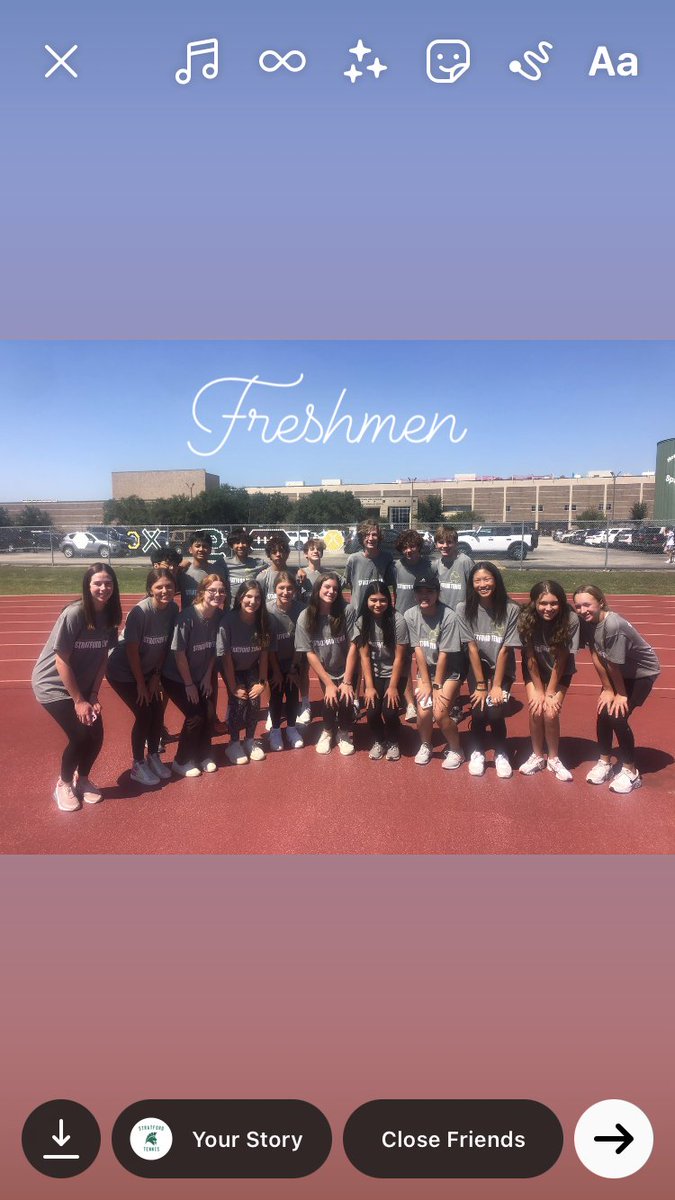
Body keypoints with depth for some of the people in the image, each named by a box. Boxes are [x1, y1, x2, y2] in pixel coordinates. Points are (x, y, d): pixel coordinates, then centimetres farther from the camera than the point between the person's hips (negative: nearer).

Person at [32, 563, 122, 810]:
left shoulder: (110, 615, -8)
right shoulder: (74, 614, -26)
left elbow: (102, 658, -2)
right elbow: (61, 661, -23)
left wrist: (93, 694, -6)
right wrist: (78, 700, -18)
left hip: (82, 684, 6)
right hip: (53, 683, -6)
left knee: (96, 735, 0)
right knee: (80, 735, -12)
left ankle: (82, 779, 28)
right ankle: (63, 784, 15)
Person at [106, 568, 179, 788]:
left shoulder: (173, 609, -13)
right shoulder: (140, 611, -29)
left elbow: (165, 645, -4)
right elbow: (132, 650, -23)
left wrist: (156, 675, -1)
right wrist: (140, 683, -15)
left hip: (147, 669, 6)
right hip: (123, 671, -6)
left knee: (158, 711, 5)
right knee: (144, 714, -6)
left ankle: (154, 757, 26)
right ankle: (137, 766, 13)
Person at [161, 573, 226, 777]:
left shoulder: (219, 616, -9)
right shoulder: (188, 616, -26)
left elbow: (214, 649, 2)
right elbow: (178, 652, -22)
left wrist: (207, 676, -1)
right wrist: (189, 684, -16)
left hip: (202, 676, 5)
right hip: (176, 677, -5)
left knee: (208, 713, -3)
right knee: (195, 716, -11)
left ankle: (204, 755, 21)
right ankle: (182, 761, 10)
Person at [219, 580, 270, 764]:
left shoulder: (262, 621, -17)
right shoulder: (228, 620, -28)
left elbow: (264, 652, -8)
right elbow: (226, 656, -22)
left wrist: (262, 682, -10)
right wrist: (233, 687, -20)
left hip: (251, 667, 3)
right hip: (231, 668, -3)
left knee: (254, 700, -13)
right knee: (238, 700, -19)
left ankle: (250, 740, 10)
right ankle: (234, 744, 2)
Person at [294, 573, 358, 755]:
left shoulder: (347, 611, -18)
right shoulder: (305, 617, -15)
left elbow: (353, 646, -16)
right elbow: (310, 653, -12)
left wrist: (347, 682, -16)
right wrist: (329, 683, -13)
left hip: (347, 671, -1)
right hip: (325, 672, 1)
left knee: (345, 699, -16)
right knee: (330, 701, -13)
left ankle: (345, 733, 18)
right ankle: (329, 730, 23)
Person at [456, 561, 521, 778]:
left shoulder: (511, 609, -18)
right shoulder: (464, 609, -14)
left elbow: (504, 650, -14)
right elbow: (472, 648, -13)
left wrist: (497, 685, -13)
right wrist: (480, 685, -12)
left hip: (503, 668, -1)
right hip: (477, 665, 1)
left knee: (496, 712, -16)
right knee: (478, 711, -16)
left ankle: (501, 754, 12)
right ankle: (478, 752, 12)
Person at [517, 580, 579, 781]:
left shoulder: (571, 620, -29)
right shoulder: (525, 619, -26)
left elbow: (561, 659, -20)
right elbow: (530, 657, -16)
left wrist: (550, 693, -16)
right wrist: (538, 691, -12)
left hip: (560, 672, -1)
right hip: (534, 671, 1)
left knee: (551, 713, -14)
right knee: (536, 710, -12)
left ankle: (553, 758, 10)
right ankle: (537, 755, 11)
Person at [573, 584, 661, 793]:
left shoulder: (613, 625, -36)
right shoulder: (585, 622, -16)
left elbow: (613, 665, -25)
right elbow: (596, 657, -11)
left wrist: (621, 694, -14)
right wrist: (607, 689, -7)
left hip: (643, 672, -6)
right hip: (619, 672, 7)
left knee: (617, 716, -11)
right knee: (603, 711, 2)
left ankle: (630, 772, 6)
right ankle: (604, 762, 21)